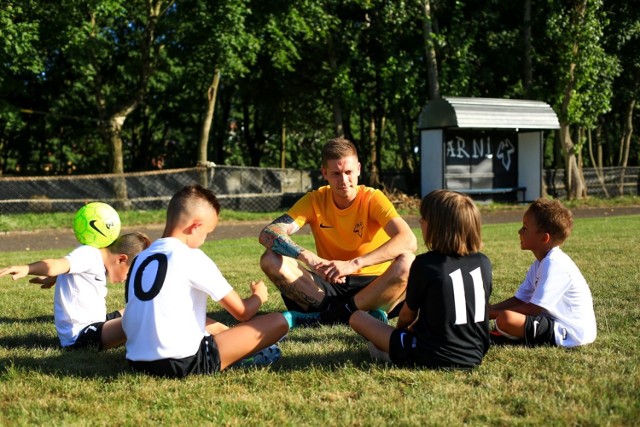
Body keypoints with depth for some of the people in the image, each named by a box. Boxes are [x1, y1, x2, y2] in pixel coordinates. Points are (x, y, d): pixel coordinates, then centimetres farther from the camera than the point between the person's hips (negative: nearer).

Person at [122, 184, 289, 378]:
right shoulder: (192, 258, -7)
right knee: (278, 322, -2)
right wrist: (259, 295, 22)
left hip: (138, 362, 8)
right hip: (184, 364, -8)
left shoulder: (141, 258, 12)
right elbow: (241, 312, -1)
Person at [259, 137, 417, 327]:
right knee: (271, 259, -19)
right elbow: (268, 233, -16)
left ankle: (324, 317, -25)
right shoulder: (315, 200, -4)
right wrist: (308, 257, -35)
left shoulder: (373, 199, -10)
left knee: (407, 262, -32)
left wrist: (353, 264, -38)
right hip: (330, 285, 2)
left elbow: (408, 240, -27)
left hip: (371, 286, -2)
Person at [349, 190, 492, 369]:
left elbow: (408, 314, 0)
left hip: (430, 358, -5)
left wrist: (399, 331, 24)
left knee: (357, 317, 5)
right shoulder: (483, 263, 1)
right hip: (474, 357, 5)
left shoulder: (425, 264, -13)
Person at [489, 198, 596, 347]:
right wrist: (488, 311, -1)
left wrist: (492, 313, -14)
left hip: (571, 334, -11)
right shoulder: (540, 263, 11)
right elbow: (519, 300, 11)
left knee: (506, 319, -28)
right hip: (555, 321, 11)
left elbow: (533, 308, -21)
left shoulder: (555, 265, -20)